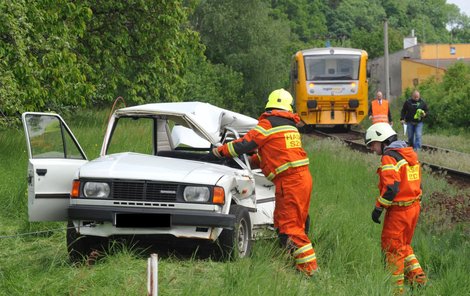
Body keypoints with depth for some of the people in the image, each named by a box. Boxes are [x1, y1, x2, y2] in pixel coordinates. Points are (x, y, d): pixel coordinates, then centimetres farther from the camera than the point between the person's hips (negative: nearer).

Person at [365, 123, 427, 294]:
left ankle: (396, 287, 9)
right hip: (414, 207, 9)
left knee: (392, 247, 4)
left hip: (398, 210, -9)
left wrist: (378, 208, -17)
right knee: (403, 244, 23)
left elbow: (391, 187, -25)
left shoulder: (389, 158, -17)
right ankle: (417, 276, 15)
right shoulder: (410, 153, 11)